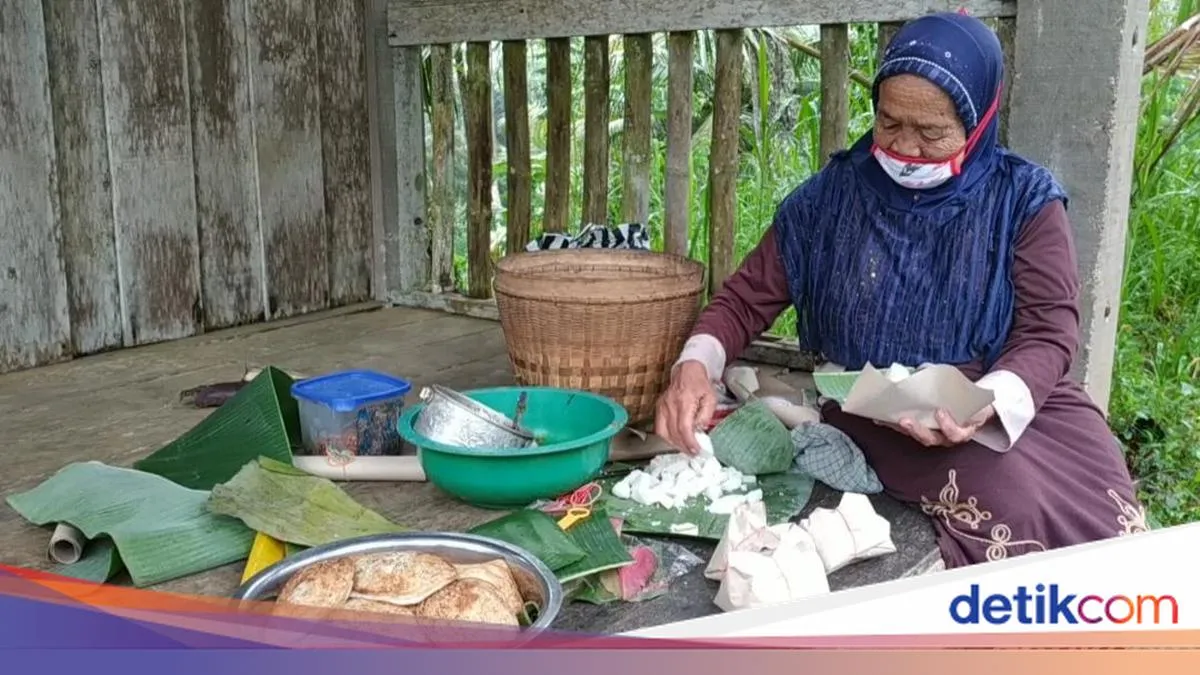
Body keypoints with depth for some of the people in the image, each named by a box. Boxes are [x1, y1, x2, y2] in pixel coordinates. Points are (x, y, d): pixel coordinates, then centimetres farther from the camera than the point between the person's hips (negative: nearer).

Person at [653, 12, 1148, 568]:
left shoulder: (1023, 199, -1)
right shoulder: (833, 195, 1)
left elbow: (1048, 330, -7)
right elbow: (748, 298, 4)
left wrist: (985, 406, -28)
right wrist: (695, 365, -18)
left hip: (1012, 401, 2)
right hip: (873, 413, -1)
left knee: (1104, 521, -23)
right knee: (1016, 503, -28)